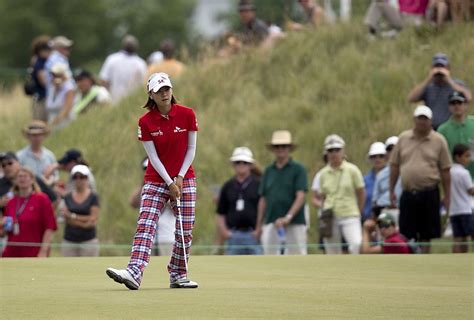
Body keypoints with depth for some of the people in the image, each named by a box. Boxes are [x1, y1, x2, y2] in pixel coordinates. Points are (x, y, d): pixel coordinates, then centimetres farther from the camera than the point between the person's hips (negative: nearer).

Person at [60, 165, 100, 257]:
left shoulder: (93, 197, 0)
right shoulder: (68, 197, 9)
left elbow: (93, 219, -7)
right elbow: (68, 219, -2)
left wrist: (73, 216, -7)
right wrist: (85, 222, -16)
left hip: (88, 241, -3)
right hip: (69, 241, 3)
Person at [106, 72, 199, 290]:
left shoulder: (187, 115, -4)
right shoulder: (146, 122, -6)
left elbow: (191, 149, 0)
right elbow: (154, 157, -7)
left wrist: (180, 178, -8)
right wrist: (169, 183, -13)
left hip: (184, 179, 1)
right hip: (156, 180, -1)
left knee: (185, 230, 0)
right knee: (145, 225, -16)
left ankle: (178, 275, 15)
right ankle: (134, 273, -30)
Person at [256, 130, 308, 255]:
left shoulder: (298, 169, 1)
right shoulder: (268, 171, 14)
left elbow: (300, 196, -9)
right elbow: (263, 199, 16)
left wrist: (288, 217, -22)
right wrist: (258, 226, 12)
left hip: (294, 224, -4)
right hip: (271, 224, 4)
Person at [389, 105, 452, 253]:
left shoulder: (439, 141, 1)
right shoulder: (403, 138, 7)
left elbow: (445, 170, 2)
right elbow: (394, 166, 12)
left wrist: (447, 196, 0)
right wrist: (391, 191, 8)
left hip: (429, 195, -1)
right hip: (408, 194, 1)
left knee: (426, 235, 4)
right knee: (406, 235, -2)